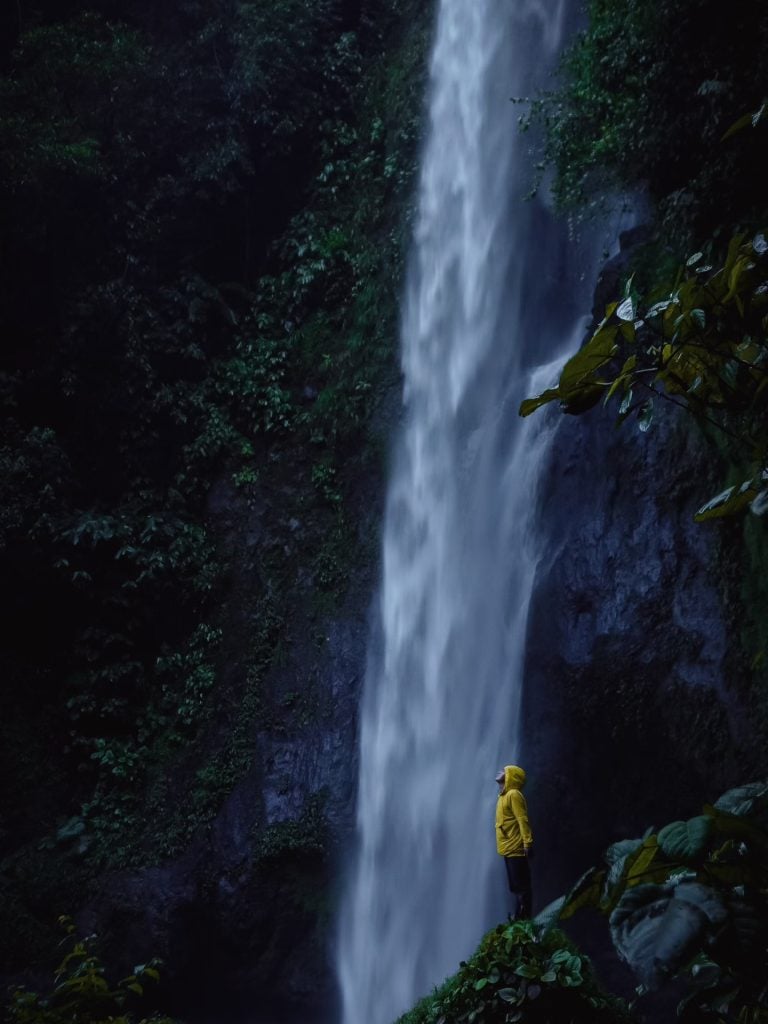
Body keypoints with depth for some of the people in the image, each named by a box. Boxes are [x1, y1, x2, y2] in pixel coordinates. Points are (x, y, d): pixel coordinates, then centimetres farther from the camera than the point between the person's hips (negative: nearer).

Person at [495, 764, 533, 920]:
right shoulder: (504, 795, 17)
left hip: (516, 849, -10)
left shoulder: (513, 794, -11)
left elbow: (523, 821, -19)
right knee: (516, 887, 13)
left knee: (521, 886, -6)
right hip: (509, 849, 10)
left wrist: (528, 843, -25)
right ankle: (519, 919, 19)